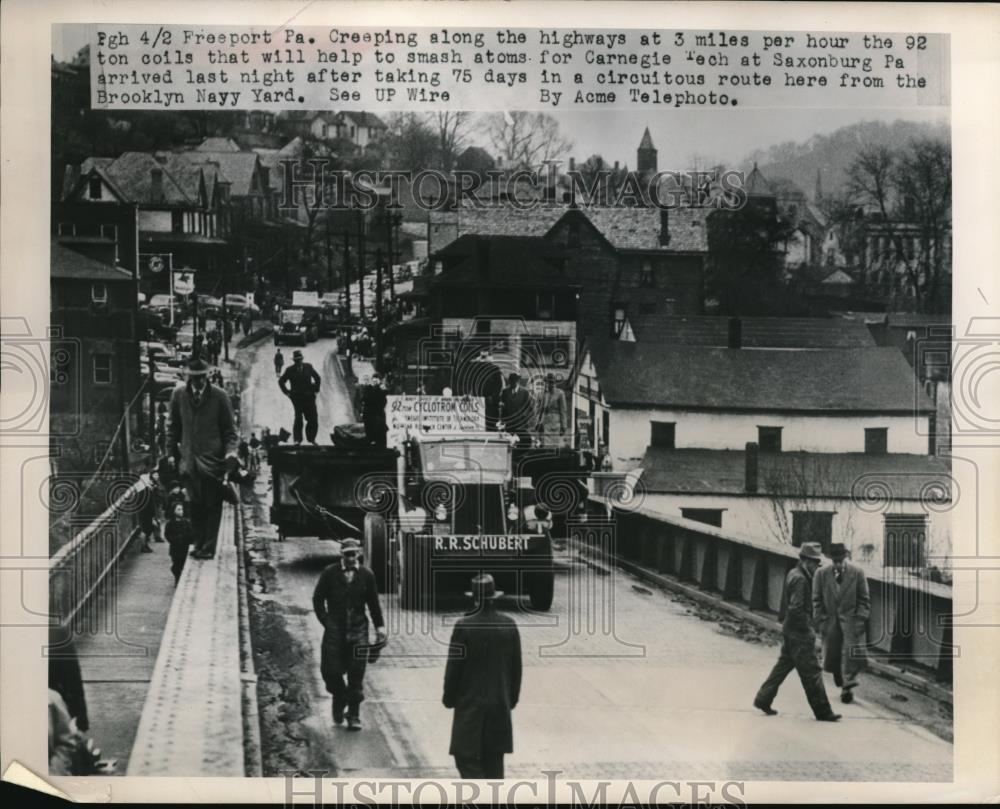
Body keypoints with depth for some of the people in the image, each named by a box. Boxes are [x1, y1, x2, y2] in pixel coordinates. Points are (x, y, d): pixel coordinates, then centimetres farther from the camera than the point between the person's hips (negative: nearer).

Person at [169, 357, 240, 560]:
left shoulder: (219, 396, -3)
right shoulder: (179, 395, 3)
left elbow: (229, 429, 1)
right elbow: (174, 426, 12)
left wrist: (231, 451, -12)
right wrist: (172, 451, 8)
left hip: (212, 459, -2)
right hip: (188, 457, 2)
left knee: (212, 505, -1)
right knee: (194, 504, 4)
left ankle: (208, 547, 4)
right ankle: (199, 544, 14)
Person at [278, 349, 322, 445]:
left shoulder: (308, 367, 3)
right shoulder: (290, 370, -3)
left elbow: (317, 378, 16)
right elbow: (281, 381, 7)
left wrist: (316, 389, 10)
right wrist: (287, 392, 2)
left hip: (309, 397, 2)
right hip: (297, 398, -2)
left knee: (313, 419, -1)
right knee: (298, 419, -3)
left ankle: (311, 438, 11)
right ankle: (297, 439, 6)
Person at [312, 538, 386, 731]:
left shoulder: (366, 575, 3)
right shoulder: (329, 574, 0)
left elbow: (373, 603, 10)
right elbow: (318, 598, 6)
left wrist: (380, 626, 2)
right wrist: (326, 621, -2)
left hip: (358, 630, 1)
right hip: (335, 630, -1)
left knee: (356, 675, 0)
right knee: (331, 671, -2)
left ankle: (354, 715, 10)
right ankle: (339, 699, 28)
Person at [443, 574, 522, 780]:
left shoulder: (464, 626, -14)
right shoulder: (509, 626, -2)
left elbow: (453, 666, -9)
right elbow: (516, 668, 5)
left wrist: (449, 697, 4)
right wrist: (512, 698, 17)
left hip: (470, 703, -4)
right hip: (500, 704, 4)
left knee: (467, 758, 0)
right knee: (494, 759, 14)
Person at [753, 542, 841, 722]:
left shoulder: (793, 574, 11)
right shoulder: (800, 579, -20)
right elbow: (796, 609, -26)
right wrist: (807, 629, -17)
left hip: (789, 631, 10)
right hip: (799, 633, -10)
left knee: (784, 665, 17)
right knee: (812, 672, -3)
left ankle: (763, 700, 22)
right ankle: (822, 711, 3)